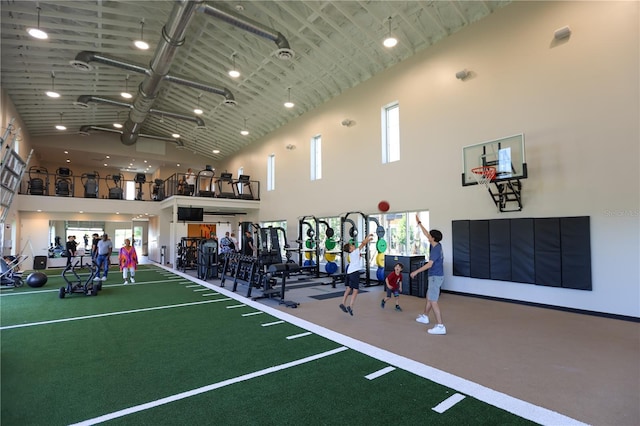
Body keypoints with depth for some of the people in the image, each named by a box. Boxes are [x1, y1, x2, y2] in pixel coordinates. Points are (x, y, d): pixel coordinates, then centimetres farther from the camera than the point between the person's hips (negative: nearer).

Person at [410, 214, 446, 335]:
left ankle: (440, 326, -9)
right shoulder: (437, 245, 5)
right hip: (435, 276, 10)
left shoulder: (436, 249, -21)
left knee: (433, 301, -9)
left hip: (436, 277, -10)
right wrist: (419, 223, 23)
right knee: (429, 297, 23)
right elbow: (426, 234, 17)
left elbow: (429, 264, -26)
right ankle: (425, 317, 40)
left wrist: (416, 271, -22)